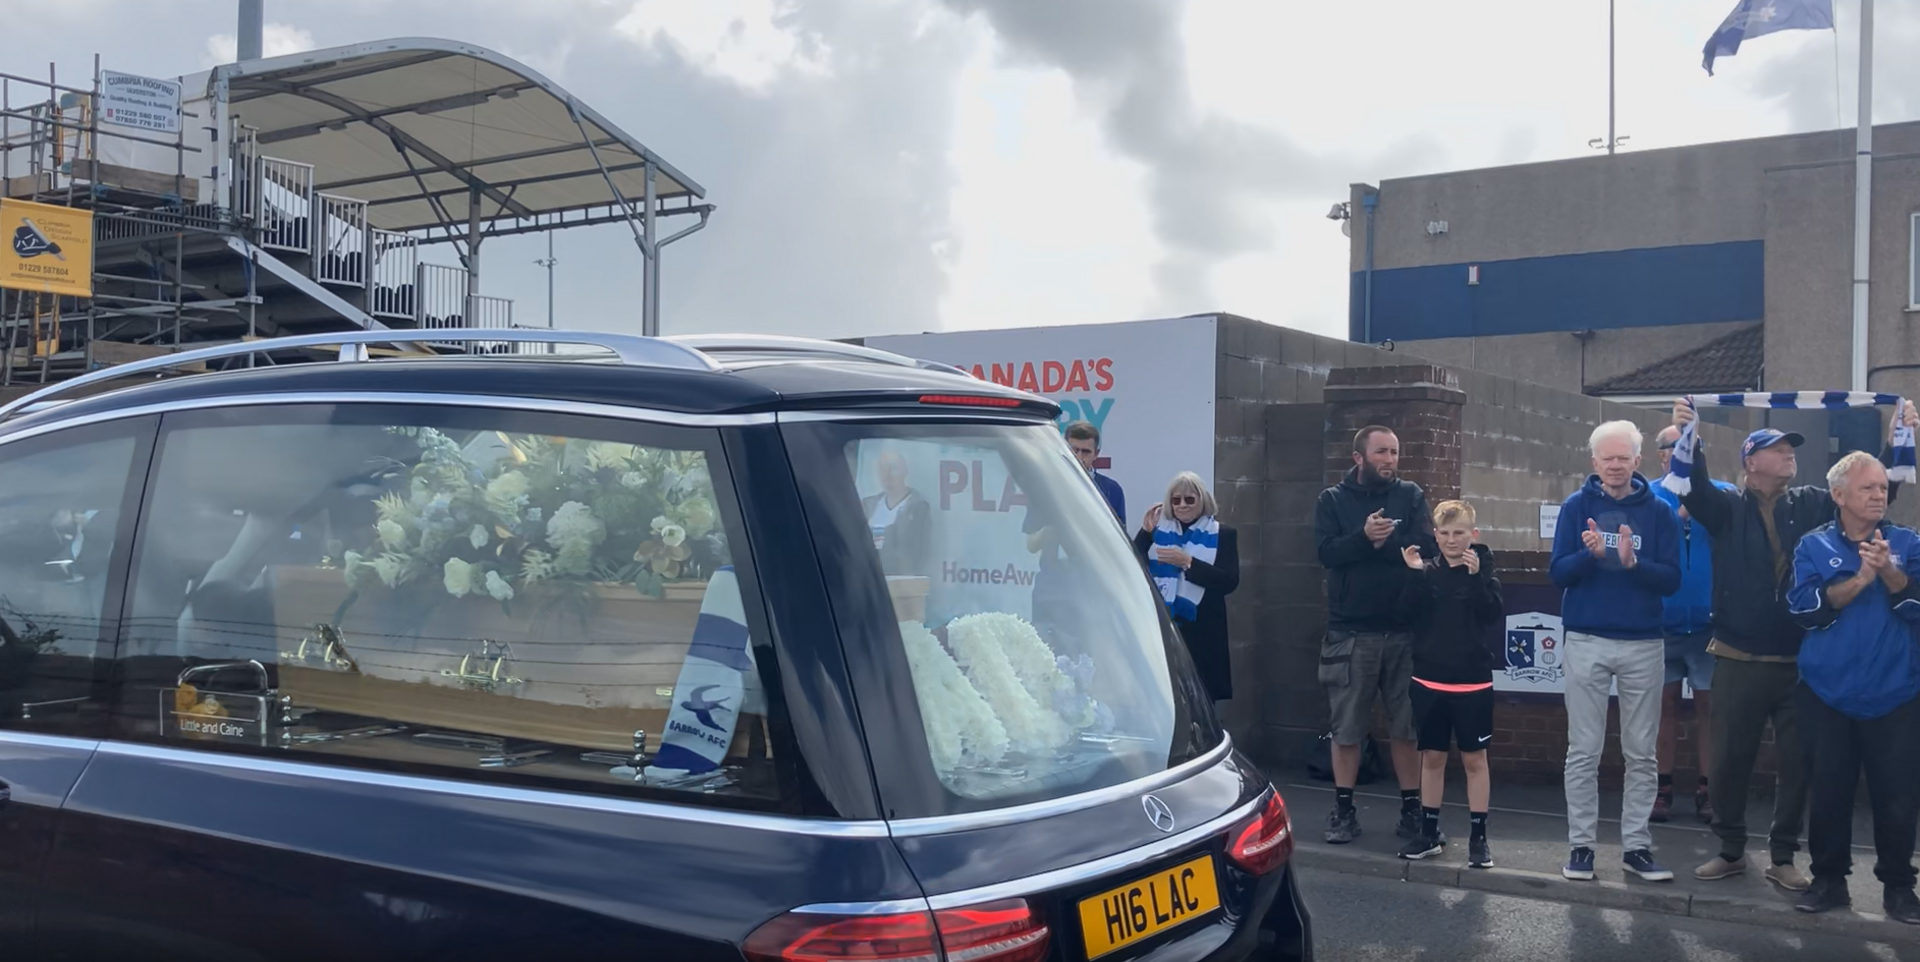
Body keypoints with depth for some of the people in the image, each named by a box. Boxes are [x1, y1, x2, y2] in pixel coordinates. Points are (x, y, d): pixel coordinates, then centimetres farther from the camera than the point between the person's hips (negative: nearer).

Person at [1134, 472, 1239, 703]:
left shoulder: (1222, 535, 5)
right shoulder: (1159, 531, 13)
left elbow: (1229, 582, -8)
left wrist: (1187, 562, -16)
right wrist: (1145, 532, -3)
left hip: (1201, 631, -2)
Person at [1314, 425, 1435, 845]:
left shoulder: (1411, 495, 7)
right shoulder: (1333, 499, 5)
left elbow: (1428, 548, -6)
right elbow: (1327, 552, -11)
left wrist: (1380, 542, -14)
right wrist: (1365, 537, -25)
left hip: (1405, 629, 1)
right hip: (1350, 632, -1)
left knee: (1407, 726, 7)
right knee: (1347, 727, 5)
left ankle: (1411, 809, 17)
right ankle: (1343, 810, 15)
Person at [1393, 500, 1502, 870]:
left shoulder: (1483, 570, -3)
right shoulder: (1428, 571, 3)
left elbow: (1492, 615, -15)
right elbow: (1408, 614, -7)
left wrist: (1475, 576, -24)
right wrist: (1415, 575, -16)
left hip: (1472, 682, -2)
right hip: (1429, 680, 2)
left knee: (1474, 759, 5)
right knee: (1431, 756, 10)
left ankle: (1478, 837, 12)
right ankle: (1429, 833, 20)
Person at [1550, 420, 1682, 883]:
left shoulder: (1658, 512, 2)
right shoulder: (1577, 506, 1)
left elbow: (1672, 579, -4)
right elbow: (1559, 573, -3)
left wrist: (1633, 563, -22)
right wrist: (1589, 554, -22)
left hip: (1644, 644, 1)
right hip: (1586, 642, -1)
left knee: (1641, 753, 7)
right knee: (1583, 751, 3)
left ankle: (1636, 845, 15)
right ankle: (1581, 844, 10)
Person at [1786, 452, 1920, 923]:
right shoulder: (1814, 546, 3)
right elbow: (1805, 608, -11)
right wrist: (1860, 578, -19)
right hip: (1828, 693, 0)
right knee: (1830, 790, 6)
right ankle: (1829, 879, 20)